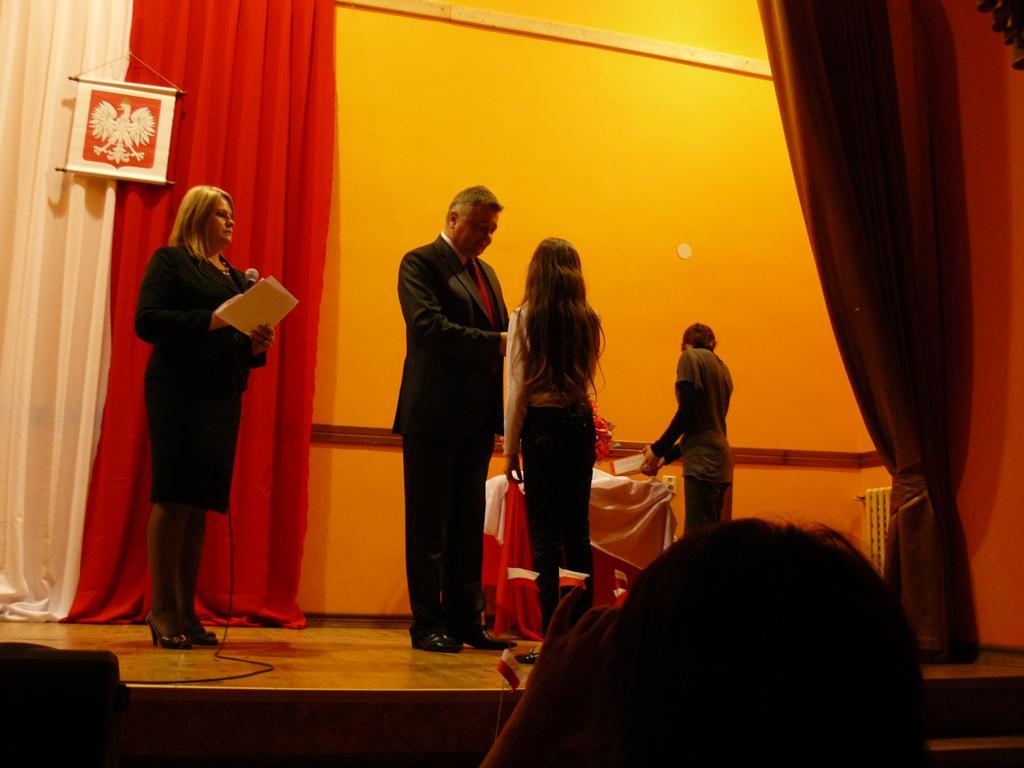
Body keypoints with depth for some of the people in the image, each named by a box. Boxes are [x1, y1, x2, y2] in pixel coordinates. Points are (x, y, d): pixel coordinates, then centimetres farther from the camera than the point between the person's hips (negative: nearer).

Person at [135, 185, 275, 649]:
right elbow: (147, 321, -10)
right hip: (179, 390, -6)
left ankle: (186, 611, 8)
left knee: (200, 503, 5)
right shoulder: (170, 260, 3)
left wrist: (258, 345, -1)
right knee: (175, 496, -8)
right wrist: (208, 321, -19)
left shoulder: (236, 276, 22)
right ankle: (162, 608, -1)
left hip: (224, 397, 6)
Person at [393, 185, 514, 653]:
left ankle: (465, 620, 19)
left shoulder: (486, 273, 20)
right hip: (434, 417, -7)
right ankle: (428, 624, 9)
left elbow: (502, 332, 20)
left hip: (477, 421, 7)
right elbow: (429, 326, -19)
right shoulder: (421, 263, -4)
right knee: (429, 527, 1)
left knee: (468, 528, 12)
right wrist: (495, 344, -24)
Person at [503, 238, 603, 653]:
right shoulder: (588, 319, 5)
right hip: (581, 422, 4)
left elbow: (518, 389, -7)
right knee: (577, 529, 11)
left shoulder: (525, 318, -6)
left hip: (542, 425, -4)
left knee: (545, 533, -2)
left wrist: (510, 449, -2)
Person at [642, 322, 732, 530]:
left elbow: (686, 412, -10)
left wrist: (657, 449, 0)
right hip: (719, 462, 8)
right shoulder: (721, 367, 21)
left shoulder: (691, 357, -1)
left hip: (703, 463, -8)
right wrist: (666, 457, 23)